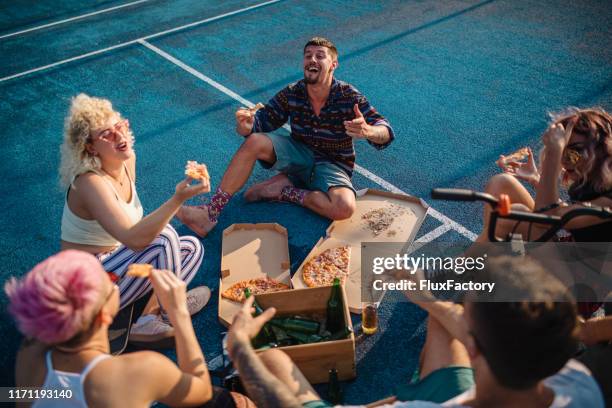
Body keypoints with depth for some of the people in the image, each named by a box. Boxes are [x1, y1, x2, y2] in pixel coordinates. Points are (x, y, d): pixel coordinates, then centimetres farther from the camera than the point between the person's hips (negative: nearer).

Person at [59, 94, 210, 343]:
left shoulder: (127, 160, -1)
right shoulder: (90, 182, -27)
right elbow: (133, 239, -38)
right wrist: (178, 199, -45)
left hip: (114, 260, 9)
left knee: (193, 247, 5)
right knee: (164, 238, -26)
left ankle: (150, 314, -5)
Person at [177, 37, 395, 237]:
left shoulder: (349, 97, -17)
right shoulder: (291, 94, -8)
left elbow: (386, 133, -20)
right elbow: (260, 121, -7)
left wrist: (368, 132, -45)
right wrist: (245, 127, -33)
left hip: (332, 164, -2)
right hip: (301, 154, 3)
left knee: (345, 209, -34)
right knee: (254, 142, -24)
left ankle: (284, 189, -12)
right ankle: (210, 213, -21)